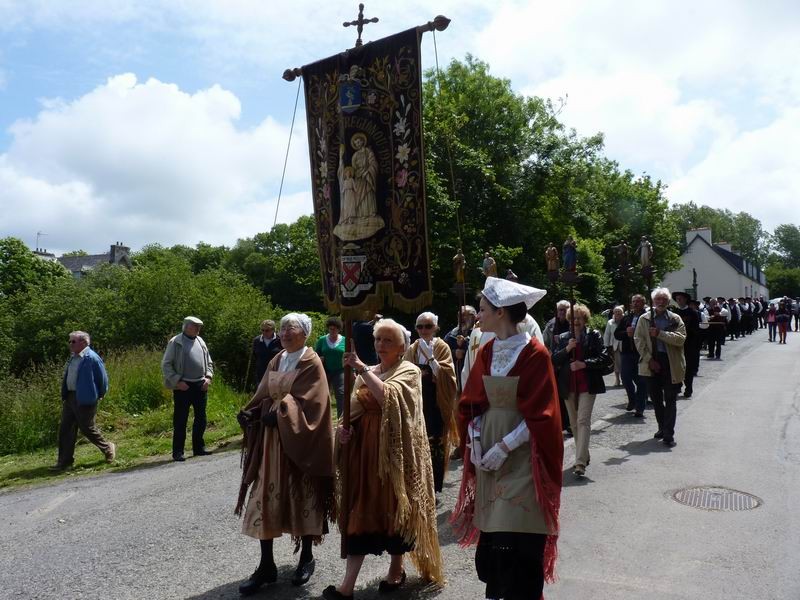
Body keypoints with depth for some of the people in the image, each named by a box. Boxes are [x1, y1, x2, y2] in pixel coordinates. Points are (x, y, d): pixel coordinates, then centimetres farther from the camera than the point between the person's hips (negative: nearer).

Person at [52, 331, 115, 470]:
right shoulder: (73, 357, 12)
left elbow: (103, 378, -11)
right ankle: (65, 461, 16)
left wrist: (100, 395, -2)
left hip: (84, 400, -9)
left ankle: (108, 448, 20)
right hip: (70, 397, 9)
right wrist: (64, 394, 19)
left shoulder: (92, 358, -15)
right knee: (65, 429, 8)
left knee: (88, 428, -1)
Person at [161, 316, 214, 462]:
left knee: (201, 418, 11)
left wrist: (208, 377, 4)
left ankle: (199, 448, 24)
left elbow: (209, 362, 21)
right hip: (183, 386, -6)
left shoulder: (200, 342, 14)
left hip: (200, 386, 6)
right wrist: (177, 381, -14)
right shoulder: (176, 342, -4)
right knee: (180, 420, -1)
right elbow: (165, 365, -7)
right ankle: (177, 452, 7)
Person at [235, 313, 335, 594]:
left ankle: (306, 558, 24)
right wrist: (249, 413, -7)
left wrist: (279, 414, -22)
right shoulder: (276, 362, 11)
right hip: (271, 439, 6)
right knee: (265, 497, 3)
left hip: (299, 440, -5)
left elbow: (306, 401, -16)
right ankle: (266, 565, 12)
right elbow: (262, 396, 10)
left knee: (302, 497, 7)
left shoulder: (311, 362, -7)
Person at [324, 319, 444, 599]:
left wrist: (362, 369, -26)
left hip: (394, 450, -4)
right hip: (365, 449, 5)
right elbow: (354, 408, 11)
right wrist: (343, 426, -8)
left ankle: (396, 569, 27)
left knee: (394, 508, 6)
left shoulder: (409, 371, -5)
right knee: (360, 510, 2)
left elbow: (389, 397, -24)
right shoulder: (367, 373, 12)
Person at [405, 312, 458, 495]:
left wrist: (430, 356, -21)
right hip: (417, 402, 3)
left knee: (435, 444, -3)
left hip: (436, 403, -3)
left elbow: (445, 375, -13)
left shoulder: (442, 347, -2)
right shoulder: (412, 349, 9)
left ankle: (433, 486, 9)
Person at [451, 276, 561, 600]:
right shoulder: (486, 352, 5)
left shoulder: (535, 354, -13)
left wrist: (504, 446, -18)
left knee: (517, 535, -2)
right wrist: (474, 441, -3)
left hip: (521, 454, -6)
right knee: (492, 526, 13)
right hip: (488, 448, 6)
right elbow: (471, 404, 10)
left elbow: (538, 414, -15)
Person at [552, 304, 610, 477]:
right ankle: (583, 457, 29)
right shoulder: (563, 338, 11)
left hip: (587, 385, -4)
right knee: (574, 423, 13)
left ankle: (580, 463, -18)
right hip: (568, 386, 4)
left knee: (583, 421, -13)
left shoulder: (594, 336, 1)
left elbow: (605, 358, -5)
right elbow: (554, 360, 2)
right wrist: (567, 349, -14)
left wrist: (584, 364, -16)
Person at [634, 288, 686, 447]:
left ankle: (668, 434, 3)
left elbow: (681, 338, -11)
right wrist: (649, 359, -10)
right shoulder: (644, 319, 4)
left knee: (670, 400, 0)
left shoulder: (675, 319, 2)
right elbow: (639, 340, -1)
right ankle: (663, 428, 30)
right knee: (655, 398, 13)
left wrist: (660, 334, -21)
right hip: (652, 362, 2)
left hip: (671, 363, -2)